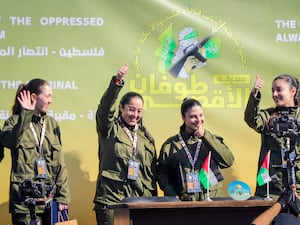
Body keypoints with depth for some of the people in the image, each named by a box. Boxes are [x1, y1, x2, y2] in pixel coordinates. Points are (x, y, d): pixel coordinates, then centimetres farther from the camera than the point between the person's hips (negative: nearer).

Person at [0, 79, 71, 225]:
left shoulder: (52, 123, 11)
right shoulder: (15, 122, 1)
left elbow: (60, 163, 9)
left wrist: (63, 196, 2)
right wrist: (26, 114, -18)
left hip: (50, 197, 4)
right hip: (25, 200, -4)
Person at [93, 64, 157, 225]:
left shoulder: (147, 138, 19)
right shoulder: (110, 129, 6)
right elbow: (105, 107, -14)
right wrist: (117, 81, -28)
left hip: (141, 201, 4)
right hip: (111, 200, -4)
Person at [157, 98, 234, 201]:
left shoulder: (212, 140, 9)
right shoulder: (171, 144, 5)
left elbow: (228, 161, -8)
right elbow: (162, 174, 6)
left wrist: (206, 136, -9)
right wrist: (173, 196, -8)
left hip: (212, 200, 1)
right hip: (183, 202, -1)